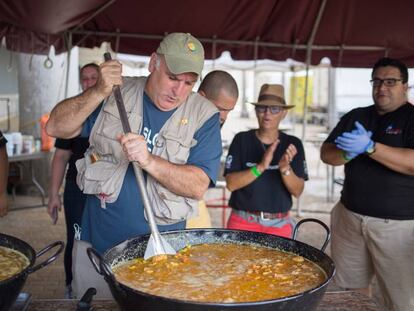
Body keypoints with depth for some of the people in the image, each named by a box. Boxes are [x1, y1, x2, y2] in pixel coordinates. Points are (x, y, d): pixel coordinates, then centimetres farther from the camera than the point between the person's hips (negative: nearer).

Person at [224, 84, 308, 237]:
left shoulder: (293, 144, -1)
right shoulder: (242, 140, -4)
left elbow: (297, 191, -4)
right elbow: (231, 183, -11)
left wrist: (285, 168, -22)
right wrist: (261, 167, -24)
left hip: (279, 225, 1)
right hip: (243, 221, -1)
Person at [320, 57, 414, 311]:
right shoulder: (356, 116, 12)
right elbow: (326, 153, 8)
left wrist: (369, 147, -26)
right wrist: (348, 153, -13)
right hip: (350, 216, 5)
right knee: (347, 290, 10)